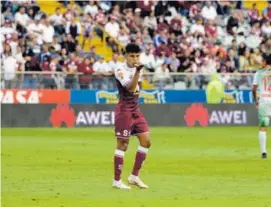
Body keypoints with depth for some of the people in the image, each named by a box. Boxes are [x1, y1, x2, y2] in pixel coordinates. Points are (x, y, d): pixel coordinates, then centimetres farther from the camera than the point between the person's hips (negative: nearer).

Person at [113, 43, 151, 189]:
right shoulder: (121, 71, -14)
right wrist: (137, 72, -41)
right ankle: (117, 181, 2)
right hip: (124, 110, -8)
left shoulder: (137, 68, 10)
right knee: (122, 145, -5)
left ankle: (134, 176, 11)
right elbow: (130, 87, -30)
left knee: (146, 141, 2)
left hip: (135, 110, 8)